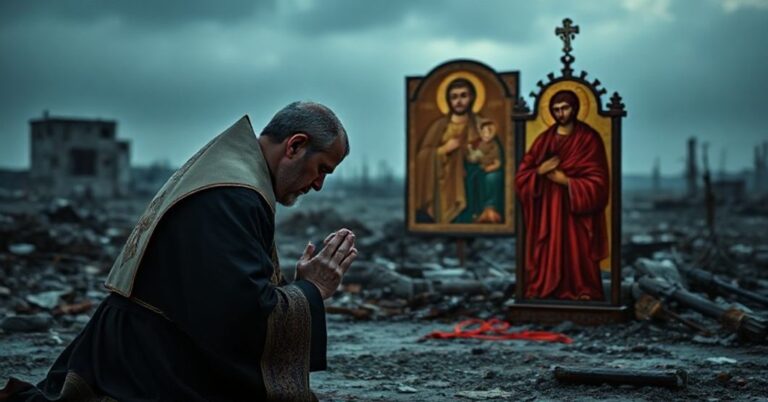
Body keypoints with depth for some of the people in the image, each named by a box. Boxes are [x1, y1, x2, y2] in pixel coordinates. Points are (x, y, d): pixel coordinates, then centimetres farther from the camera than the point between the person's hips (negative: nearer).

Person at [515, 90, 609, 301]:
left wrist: (566, 181, -14)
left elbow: (597, 182, -8)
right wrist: (540, 170, -13)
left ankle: (583, 297, 3)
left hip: (576, 212, -3)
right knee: (547, 257, 1)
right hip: (547, 211, 3)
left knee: (577, 256, -5)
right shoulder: (544, 139, 10)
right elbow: (521, 176, 6)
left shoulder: (589, 139, -2)